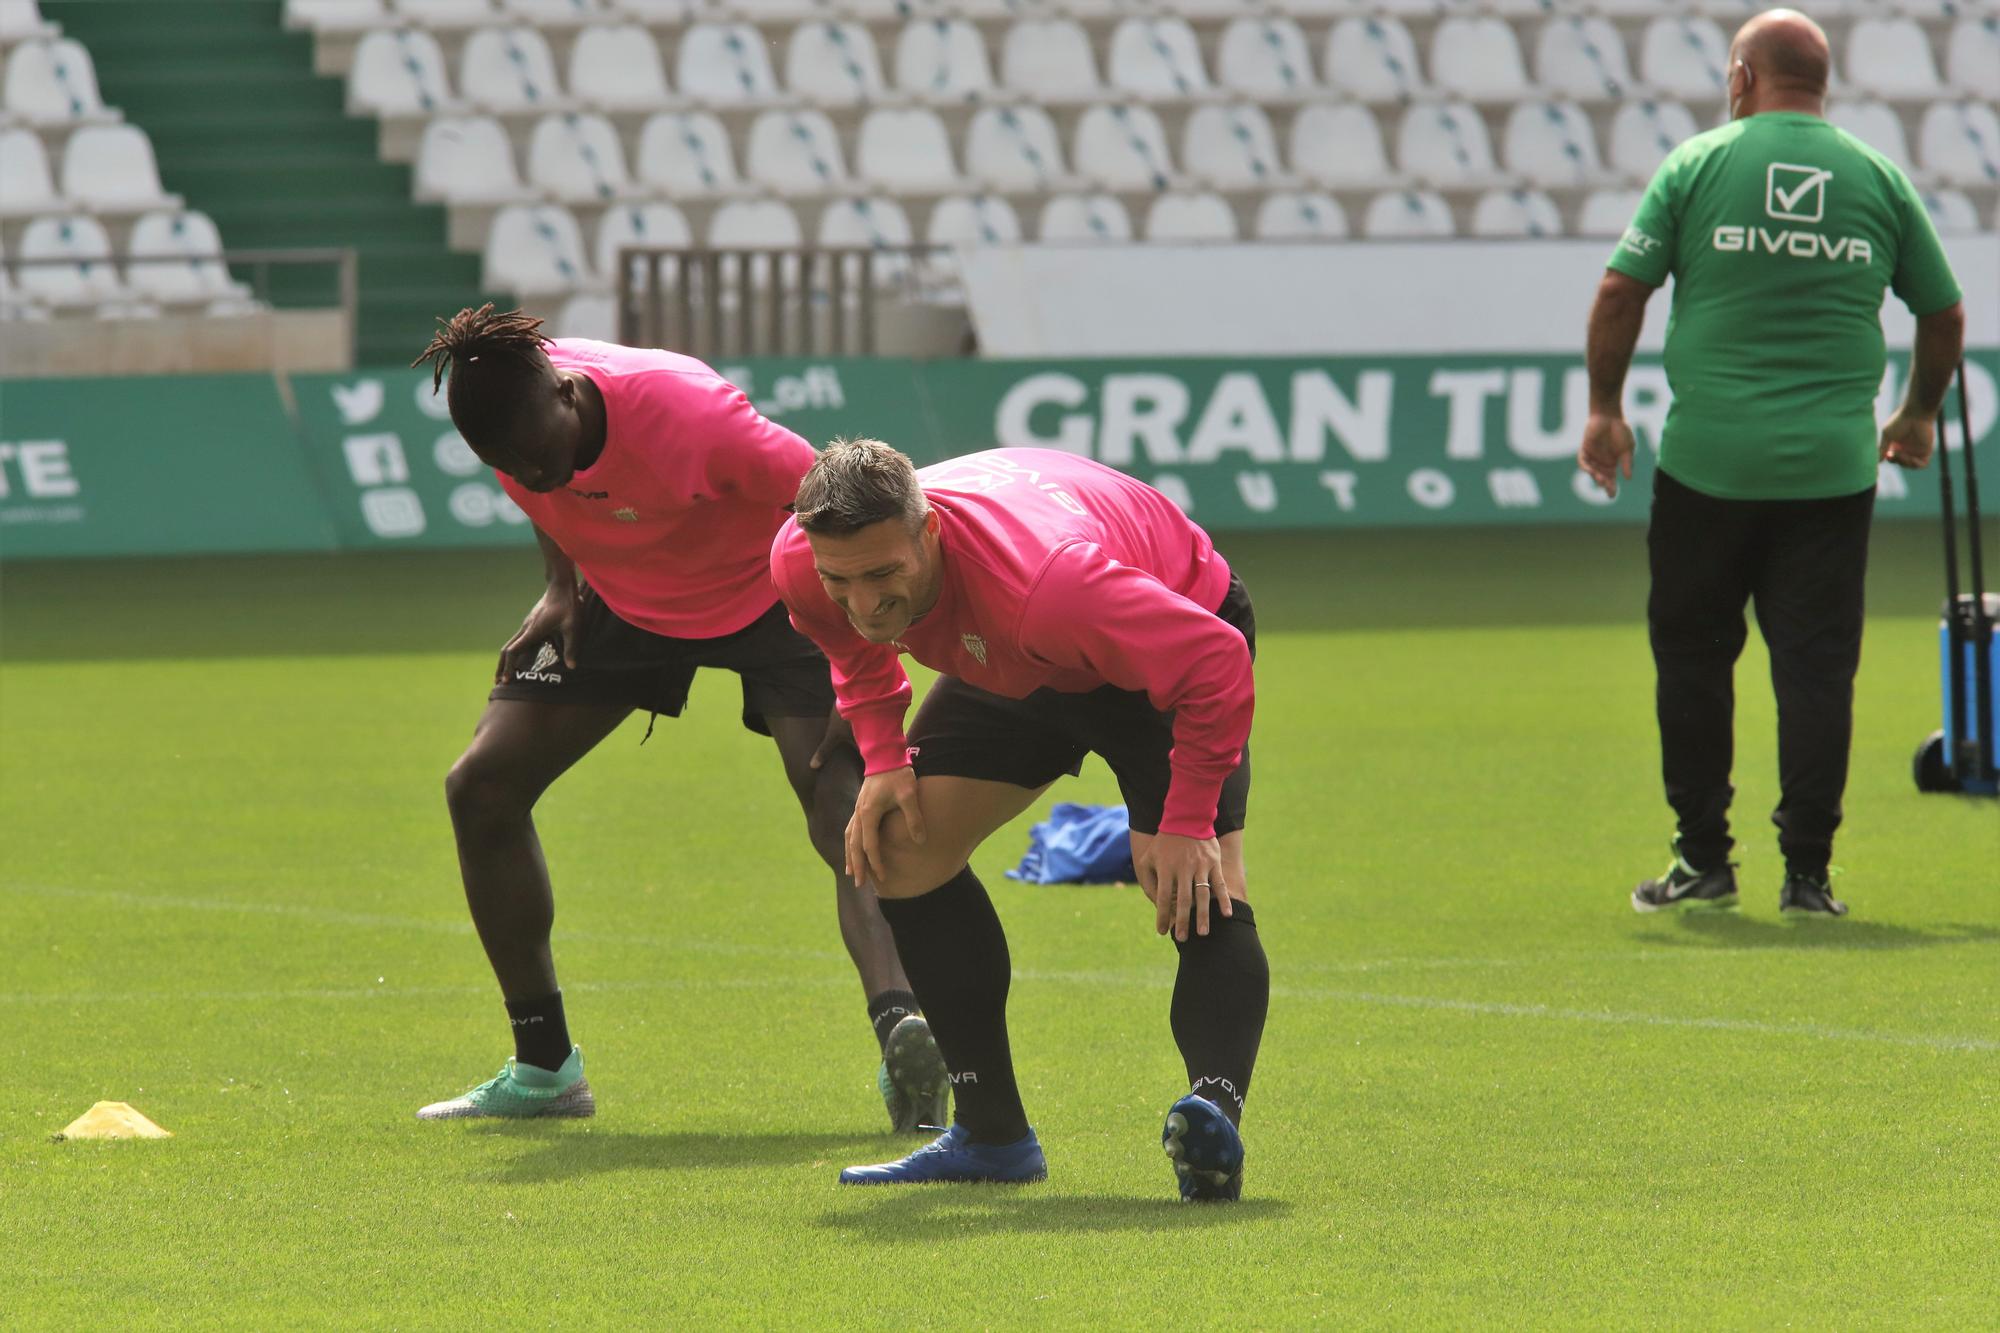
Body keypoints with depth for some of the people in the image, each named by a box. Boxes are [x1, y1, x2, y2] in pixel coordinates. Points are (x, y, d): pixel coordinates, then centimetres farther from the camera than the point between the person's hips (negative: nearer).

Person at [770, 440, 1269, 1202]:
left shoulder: (1045, 581, -47)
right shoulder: (801, 562, -27)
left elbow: (1218, 664, -36)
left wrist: (1185, 824, -30)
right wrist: (881, 755, -7)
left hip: (1172, 638, -6)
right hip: (1009, 671, 6)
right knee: (898, 846, 0)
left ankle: (1215, 1118, -44)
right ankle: (993, 1136, 6)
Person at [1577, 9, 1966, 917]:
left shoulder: (1698, 164, 0)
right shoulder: (1878, 179, 6)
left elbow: (1621, 290, -3)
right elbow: (1945, 314, 12)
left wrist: (1604, 408, 10)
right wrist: (1919, 415, 29)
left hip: (1708, 459, -1)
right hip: (1833, 465, 1)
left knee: (1691, 654, 11)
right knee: (1817, 664, 3)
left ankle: (1703, 859, 12)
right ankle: (1807, 874, 1)